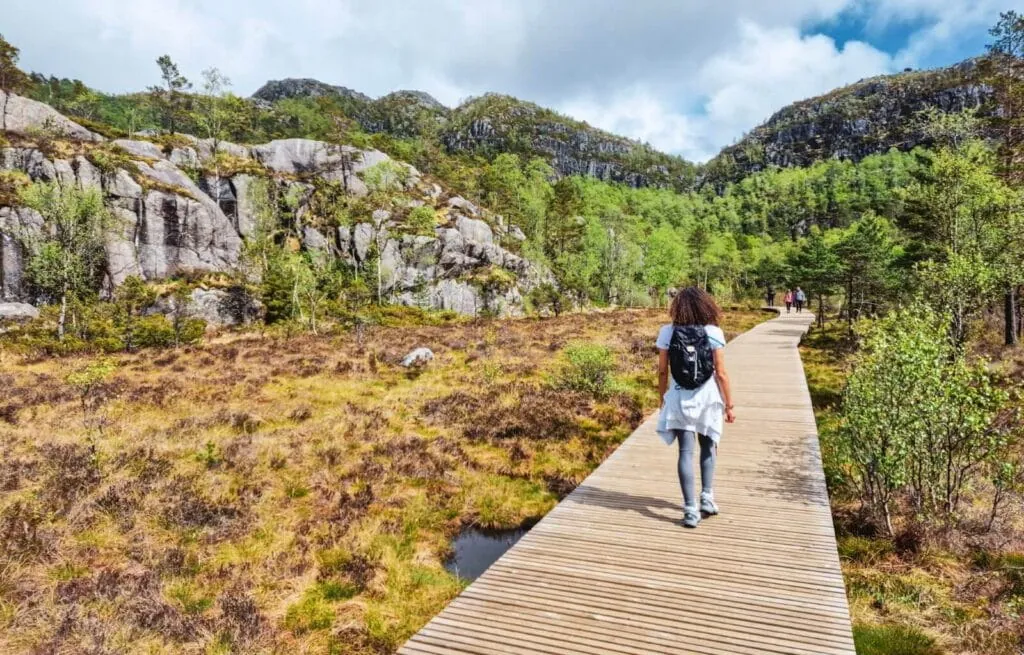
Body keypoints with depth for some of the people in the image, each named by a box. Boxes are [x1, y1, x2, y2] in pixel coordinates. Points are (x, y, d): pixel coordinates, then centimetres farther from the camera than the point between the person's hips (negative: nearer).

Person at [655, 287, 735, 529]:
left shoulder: (667, 332, -5)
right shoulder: (713, 333, -9)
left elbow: (663, 372, -1)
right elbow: (721, 373, -8)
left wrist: (662, 400, 12)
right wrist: (729, 405, 2)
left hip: (680, 399, 0)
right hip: (707, 398, 0)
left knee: (686, 452, 4)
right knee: (708, 447, 21)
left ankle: (691, 509, 1)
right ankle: (707, 497, 16)